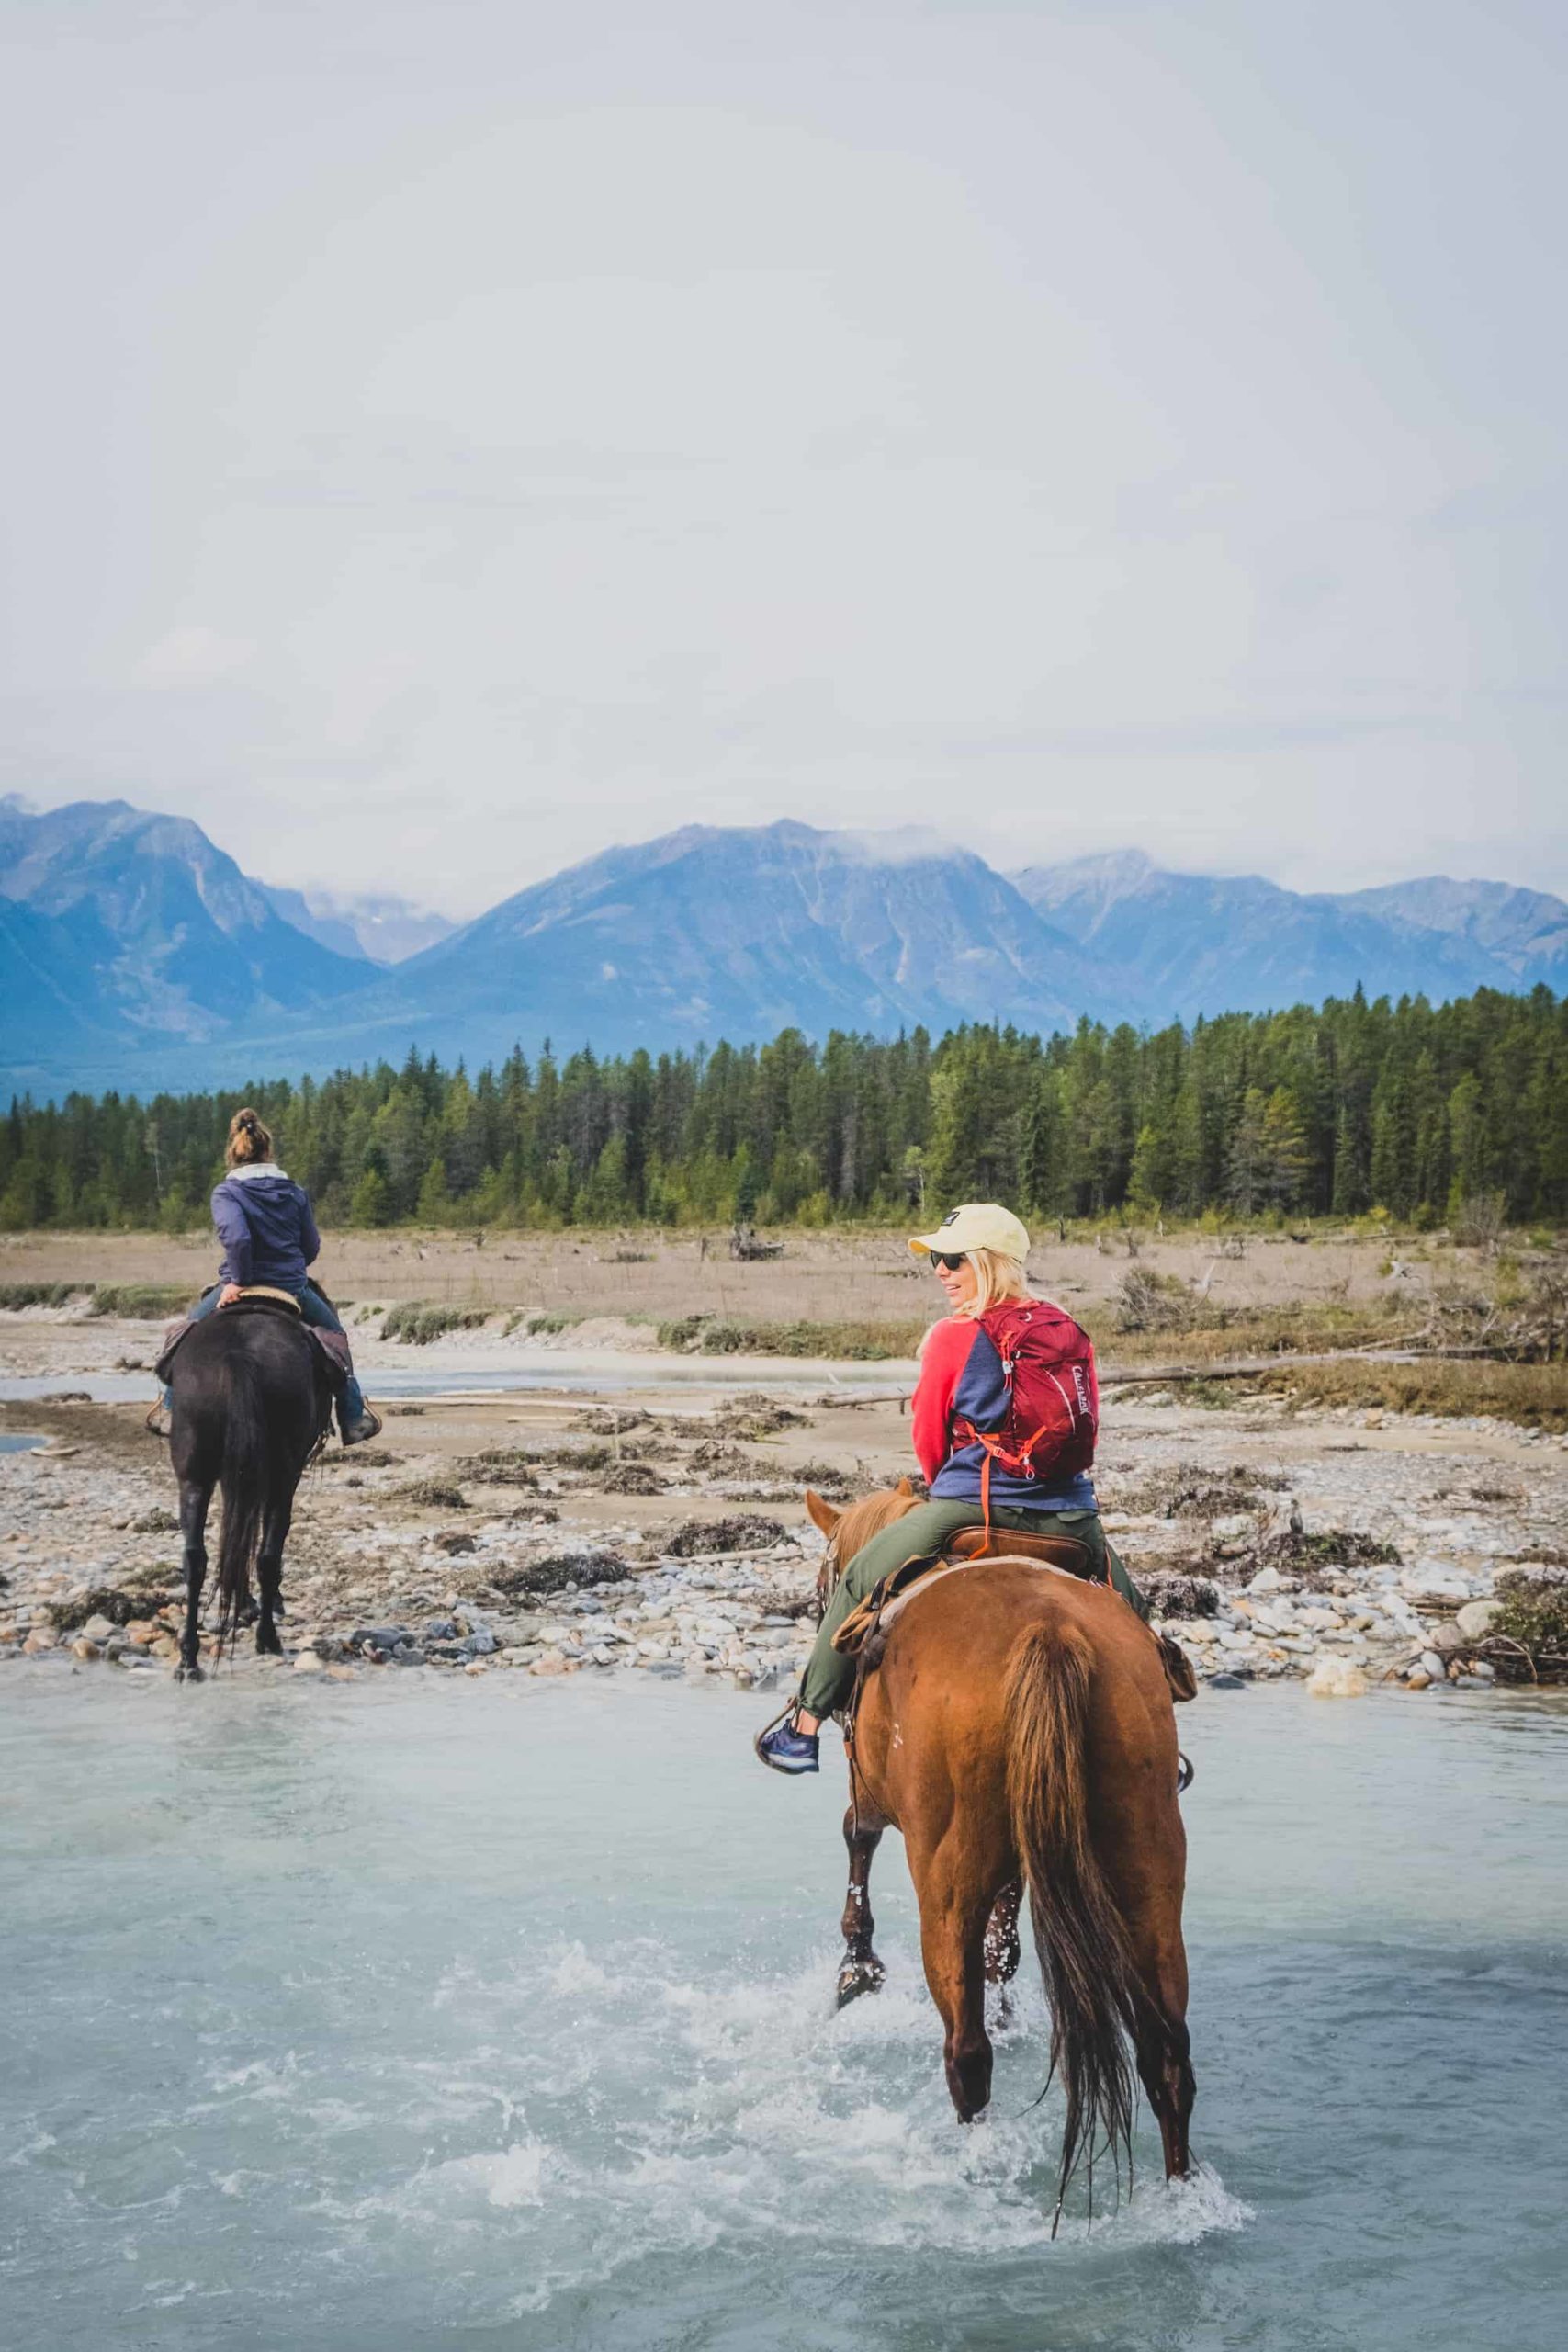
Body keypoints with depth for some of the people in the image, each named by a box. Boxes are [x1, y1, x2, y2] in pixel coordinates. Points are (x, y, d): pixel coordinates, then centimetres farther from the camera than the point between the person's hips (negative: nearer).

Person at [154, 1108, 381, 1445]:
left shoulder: (226, 1193, -9)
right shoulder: (296, 1192, 3)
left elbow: (236, 1237, -26)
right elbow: (311, 1247, 8)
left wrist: (239, 1280, -16)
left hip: (239, 1288, -2)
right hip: (293, 1288, 2)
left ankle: (171, 1407, 21)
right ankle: (353, 1415, 23)